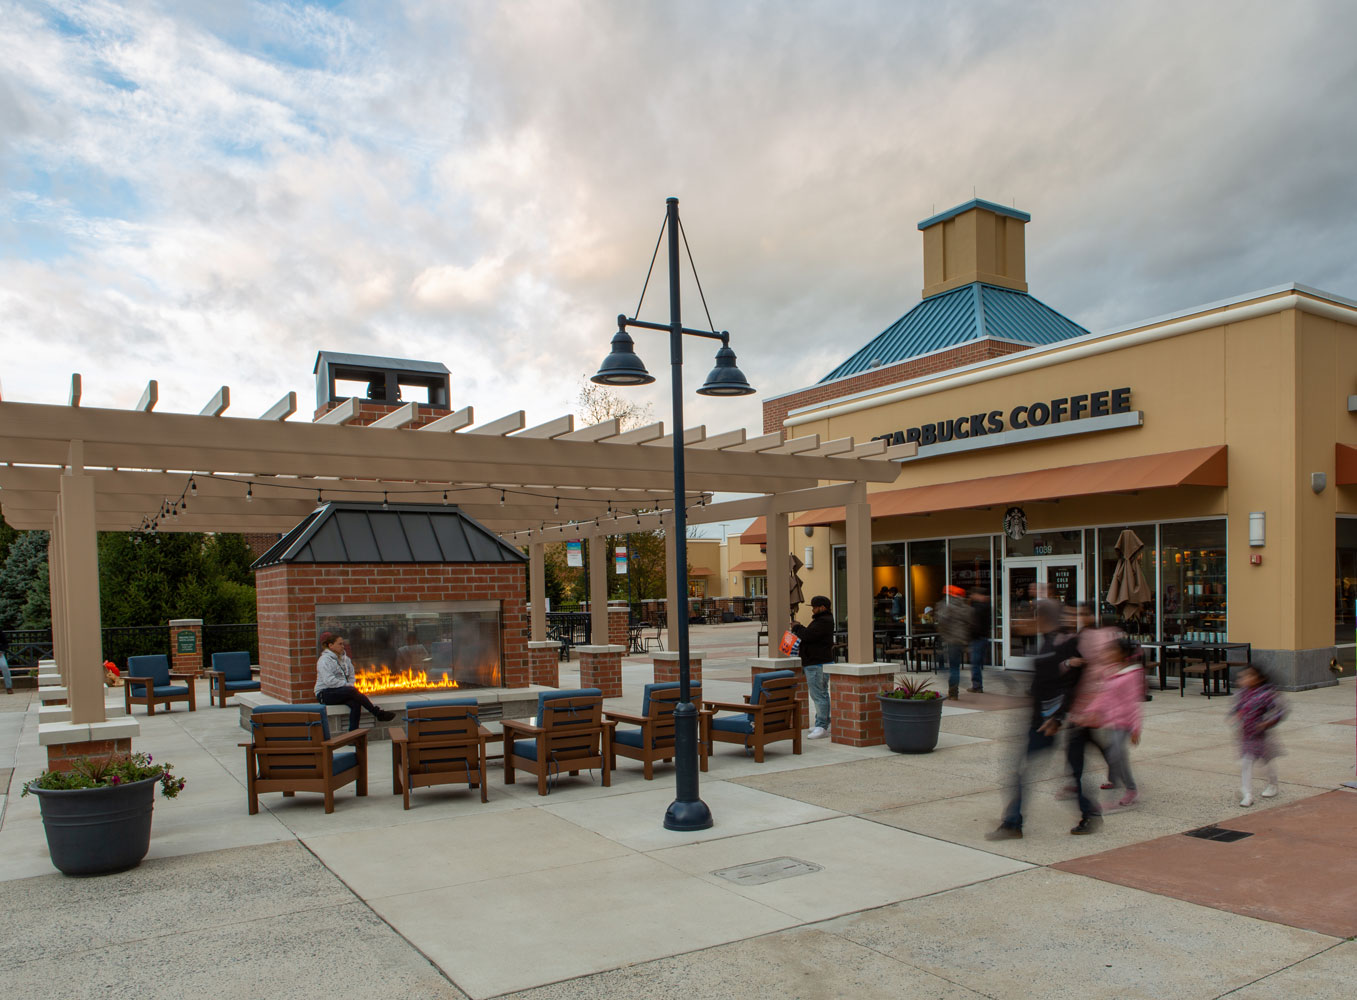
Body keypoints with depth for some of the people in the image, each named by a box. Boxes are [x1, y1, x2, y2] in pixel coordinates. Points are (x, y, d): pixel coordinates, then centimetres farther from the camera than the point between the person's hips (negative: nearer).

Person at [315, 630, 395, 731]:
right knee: (353, 691, -31)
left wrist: (350, 685, -1)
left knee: (355, 703, -26)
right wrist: (347, 685, -17)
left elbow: (351, 676, 21)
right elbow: (329, 681, -20)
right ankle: (378, 713, -29)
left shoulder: (345, 659, 16)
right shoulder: (324, 660, -9)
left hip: (340, 691, 7)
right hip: (325, 694, -7)